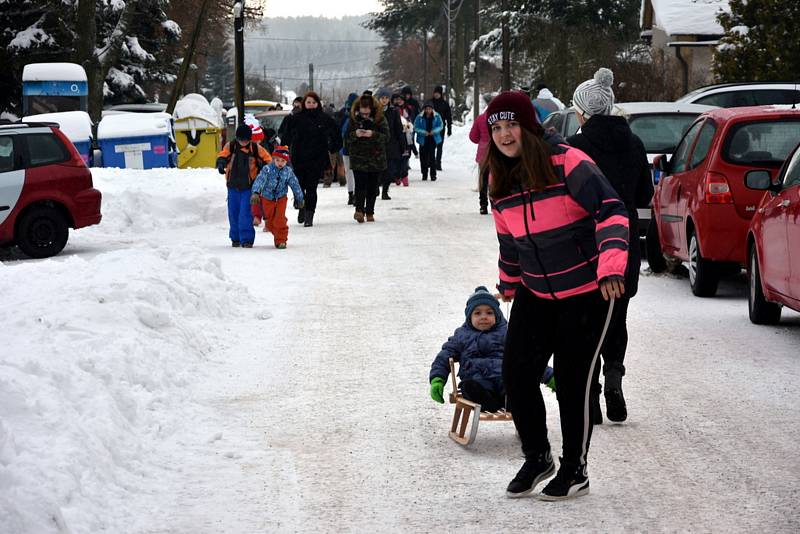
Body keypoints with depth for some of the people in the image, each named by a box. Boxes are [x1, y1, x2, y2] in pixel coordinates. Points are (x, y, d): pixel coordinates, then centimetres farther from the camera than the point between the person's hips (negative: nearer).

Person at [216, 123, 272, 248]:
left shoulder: (256, 148, -3)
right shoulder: (230, 146, -1)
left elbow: (267, 160, 6)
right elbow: (222, 155, -13)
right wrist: (221, 164, -35)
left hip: (248, 186, -2)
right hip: (233, 186, 2)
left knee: (246, 214, -12)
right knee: (233, 213, 9)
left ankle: (247, 239, -6)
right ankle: (235, 238, 25)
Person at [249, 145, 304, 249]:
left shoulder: (288, 172, -10)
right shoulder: (267, 169, -18)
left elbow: (295, 185, 1)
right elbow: (260, 180, -30)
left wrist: (299, 199, 9)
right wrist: (255, 193, -46)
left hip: (281, 198, 0)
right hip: (267, 198, 0)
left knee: (280, 220, -12)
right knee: (270, 222, 10)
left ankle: (281, 240, 0)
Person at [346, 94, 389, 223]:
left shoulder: (380, 118, -4)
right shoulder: (354, 118, 0)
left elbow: (386, 136, -9)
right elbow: (347, 138, 1)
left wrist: (373, 134, -26)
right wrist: (355, 134, -21)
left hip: (376, 158, 1)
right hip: (358, 158, -1)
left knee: (372, 187, 6)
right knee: (360, 184, -13)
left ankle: (369, 212, 14)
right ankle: (359, 210, -21)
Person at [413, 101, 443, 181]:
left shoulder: (437, 116, -2)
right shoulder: (420, 117, -5)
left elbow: (440, 126, 3)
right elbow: (416, 128, -3)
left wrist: (434, 131, -14)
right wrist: (423, 132, -17)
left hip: (433, 139, -1)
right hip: (423, 140, 1)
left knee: (432, 157, -5)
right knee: (423, 157, 3)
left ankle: (433, 175, 2)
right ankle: (424, 174, 15)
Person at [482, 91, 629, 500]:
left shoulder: (567, 163, -17)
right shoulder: (501, 182, 3)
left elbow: (611, 212, -22)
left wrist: (611, 267, -34)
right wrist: (509, 282, 30)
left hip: (586, 294, -6)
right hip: (535, 294, 6)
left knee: (572, 382, 0)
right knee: (516, 375, 2)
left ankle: (574, 470, 18)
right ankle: (536, 458, 23)